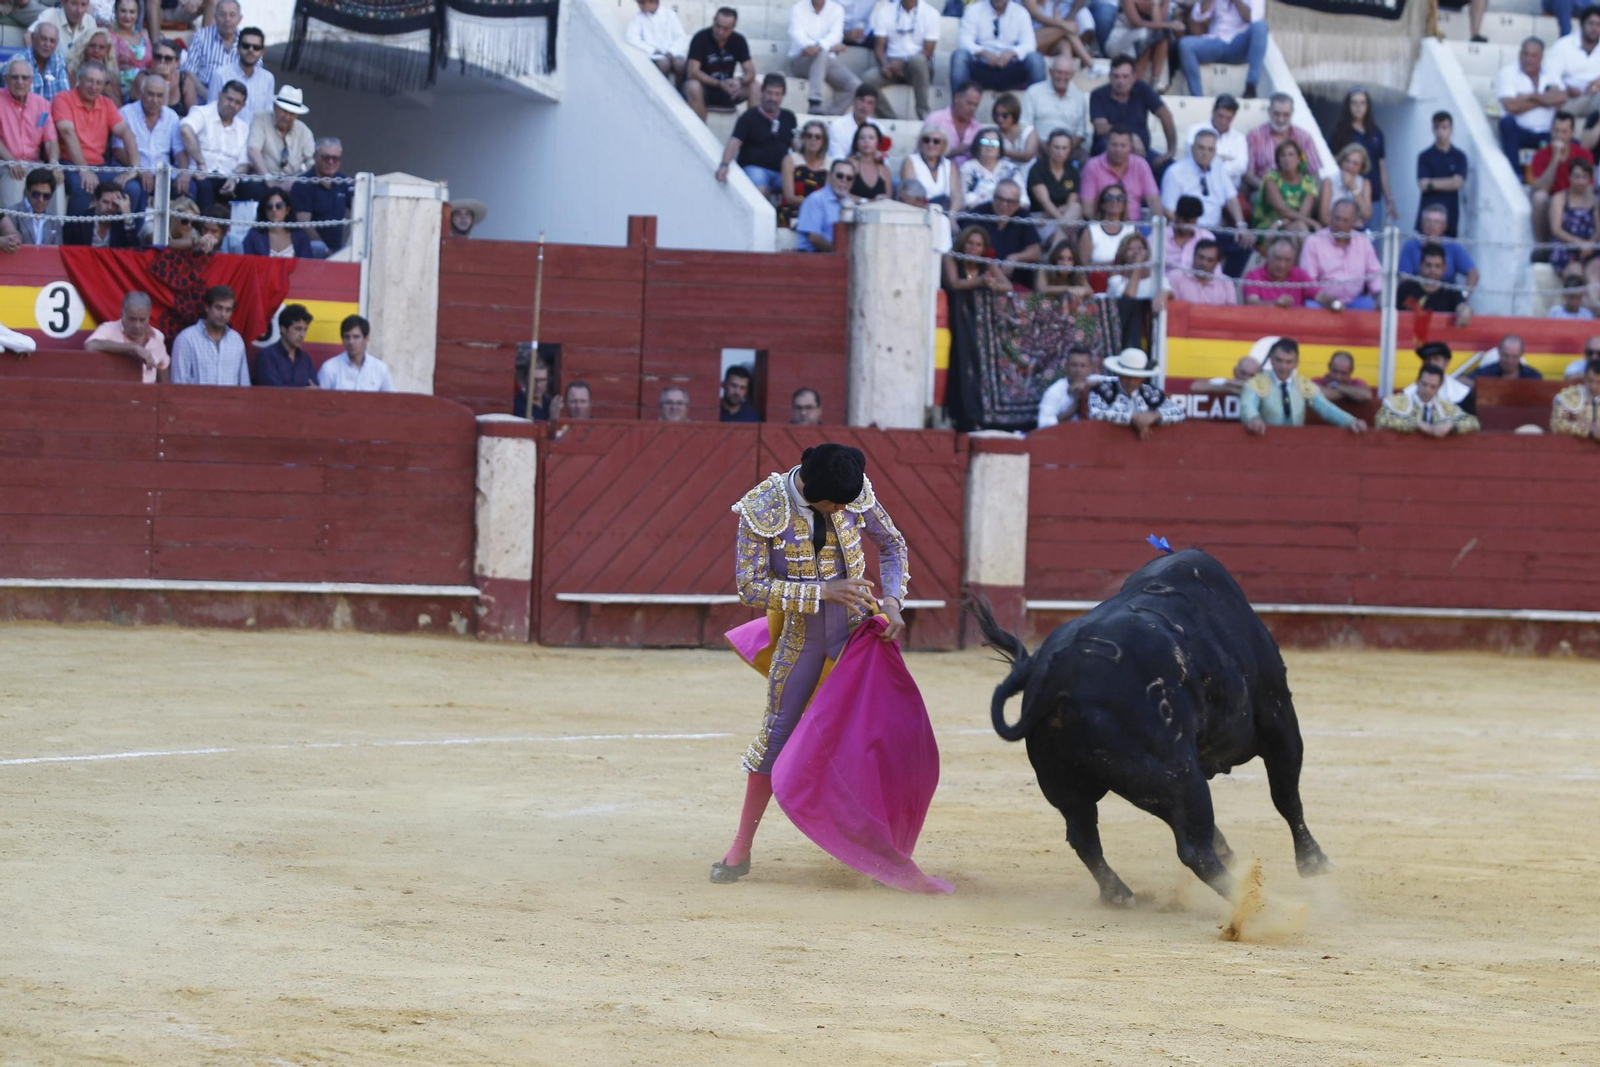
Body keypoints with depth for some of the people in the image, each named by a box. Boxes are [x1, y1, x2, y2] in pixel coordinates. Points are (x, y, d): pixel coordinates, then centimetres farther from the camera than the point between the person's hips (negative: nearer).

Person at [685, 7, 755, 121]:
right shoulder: (701, 38, -17)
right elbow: (692, 72, -25)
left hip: (725, 91, 4)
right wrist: (720, 84, -35)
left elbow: (750, 72, -9)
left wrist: (740, 81, -33)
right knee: (693, 86, -36)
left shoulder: (738, 40, -6)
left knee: (753, 87, -18)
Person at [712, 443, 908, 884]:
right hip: (799, 633, -2)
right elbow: (750, 586, -19)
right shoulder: (762, 509, -20)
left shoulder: (855, 492, -12)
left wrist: (891, 601, -9)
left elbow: (892, 545, 5)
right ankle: (741, 848, 16)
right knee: (777, 732, 4)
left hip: (855, 630, 2)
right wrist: (821, 592, -26)